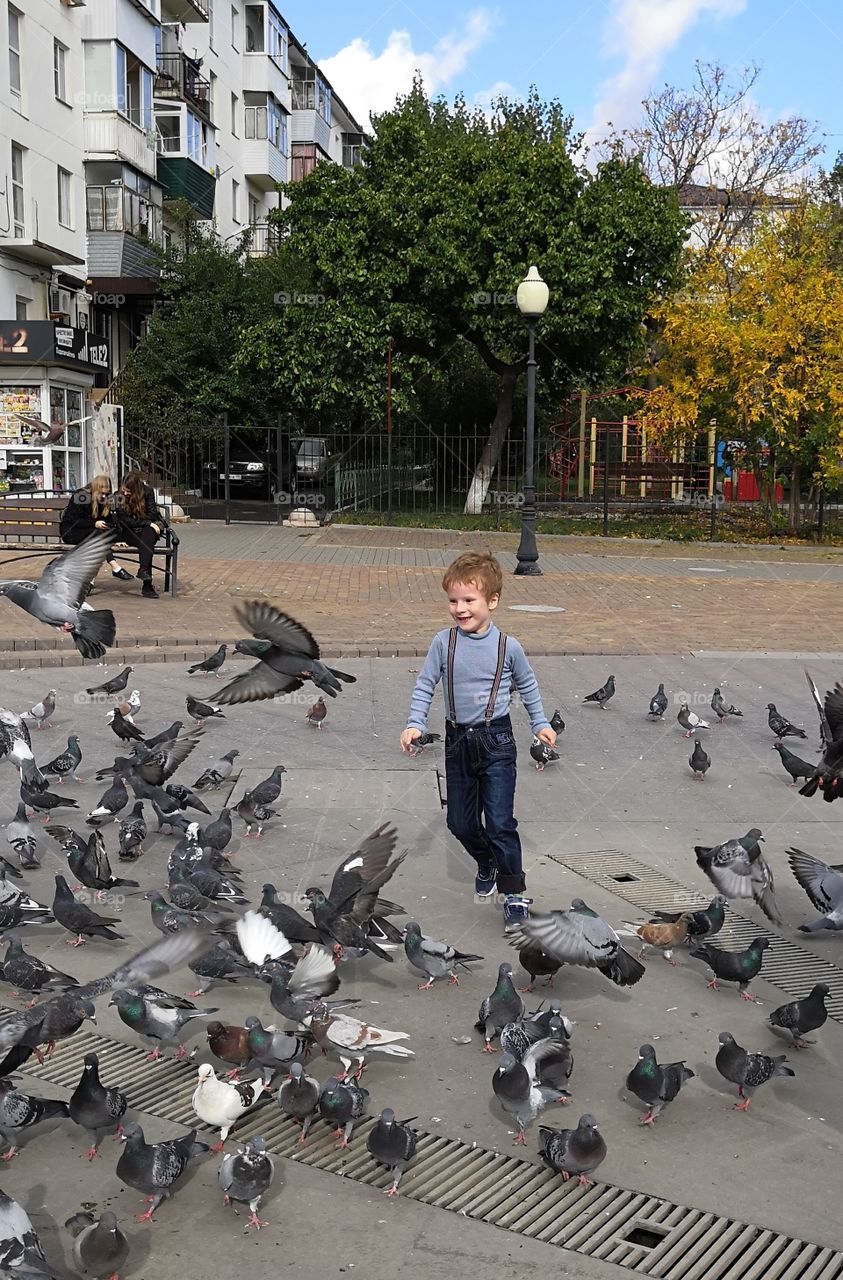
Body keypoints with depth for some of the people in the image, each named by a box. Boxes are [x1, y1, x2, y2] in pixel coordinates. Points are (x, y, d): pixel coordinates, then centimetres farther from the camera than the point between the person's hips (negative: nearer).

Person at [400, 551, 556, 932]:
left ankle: (515, 895, 6)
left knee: (499, 822, -9)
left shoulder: (507, 647, -7)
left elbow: (527, 686, 10)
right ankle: (487, 864, 43)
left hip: (495, 741, -3)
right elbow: (424, 685, -1)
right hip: (457, 740, 3)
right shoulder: (443, 642, -6)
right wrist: (415, 724, -12)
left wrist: (540, 723, 10)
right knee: (460, 822, 12)